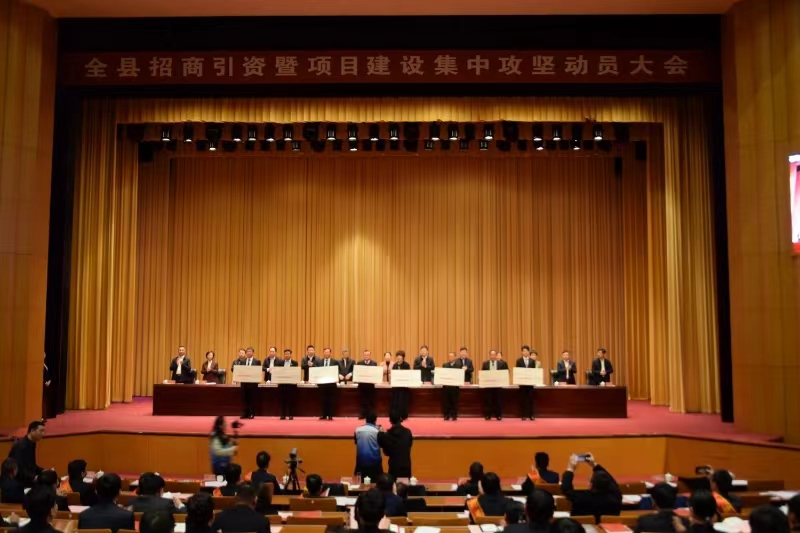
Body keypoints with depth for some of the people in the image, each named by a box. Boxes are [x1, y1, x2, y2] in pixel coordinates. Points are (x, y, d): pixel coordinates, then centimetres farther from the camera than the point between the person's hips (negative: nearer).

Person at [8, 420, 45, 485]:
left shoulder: (31, 444, 7)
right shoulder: (20, 445, -19)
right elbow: (19, 468, -27)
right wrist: (34, 477, -34)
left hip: (26, 480, 8)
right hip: (14, 480, -8)